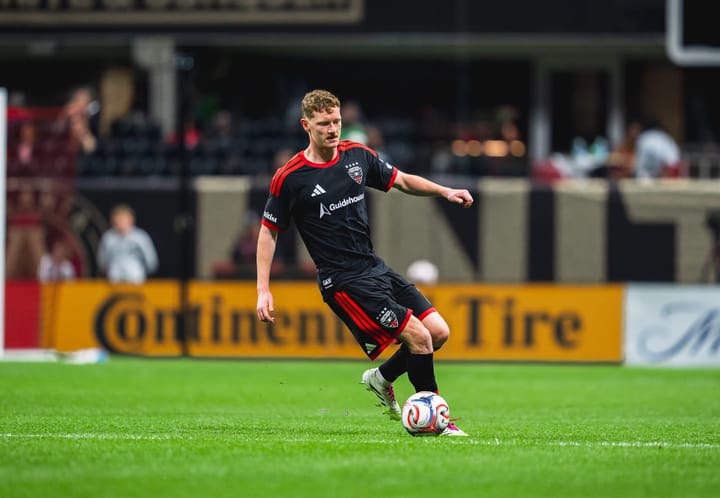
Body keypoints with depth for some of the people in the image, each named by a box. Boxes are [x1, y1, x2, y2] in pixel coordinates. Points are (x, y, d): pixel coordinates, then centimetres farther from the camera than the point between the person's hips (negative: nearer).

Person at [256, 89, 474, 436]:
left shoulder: (357, 156, 5)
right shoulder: (289, 178, -11)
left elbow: (402, 181, 18)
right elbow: (268, 231, -3)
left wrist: (445, 191, 3)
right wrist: (263, 290, -8)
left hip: (376, 268, 7)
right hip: (343, 282, -7)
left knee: (439, 332, 1)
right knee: (419, 337, -16)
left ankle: (382, 378, 24)